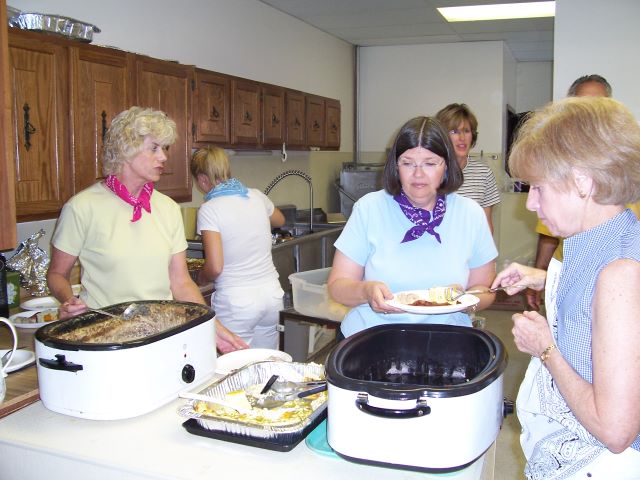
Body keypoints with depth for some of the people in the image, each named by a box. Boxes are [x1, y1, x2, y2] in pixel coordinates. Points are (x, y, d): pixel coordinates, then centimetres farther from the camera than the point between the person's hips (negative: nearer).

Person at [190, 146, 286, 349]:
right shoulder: (256, 196, 4)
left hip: (236, 302, -5)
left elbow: (215, 267, -16)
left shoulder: (209, 210, -11)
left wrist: (201, 277, 4)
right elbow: (280, 220, 27)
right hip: (272, 294, 6)